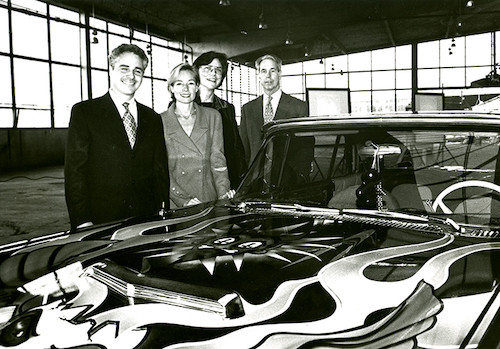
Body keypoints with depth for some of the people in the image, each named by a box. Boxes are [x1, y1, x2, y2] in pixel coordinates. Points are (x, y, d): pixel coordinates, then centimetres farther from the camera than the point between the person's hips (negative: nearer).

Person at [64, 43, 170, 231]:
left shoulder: (153, 119, 13)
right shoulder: (83, 112, 0)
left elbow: (160, 171, 13)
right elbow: (75, 171, -6)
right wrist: (82, 222, -13)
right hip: (100, 223, -3)